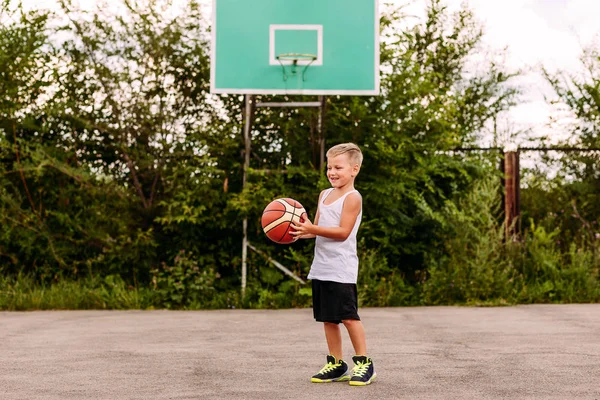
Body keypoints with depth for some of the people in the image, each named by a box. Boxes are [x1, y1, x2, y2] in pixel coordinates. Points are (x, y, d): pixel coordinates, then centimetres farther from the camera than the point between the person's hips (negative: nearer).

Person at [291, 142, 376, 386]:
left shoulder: (352, 197, -10)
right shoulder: (324, 194, 15)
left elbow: (343, 232, -17)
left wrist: (312, 229, -25)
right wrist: (301, 233, -5)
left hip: (342, 269, -8)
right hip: (321, 268, 8)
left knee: (348, 316, -7)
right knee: (328, 318, 10)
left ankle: (364, 363, 4)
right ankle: (336, 365, 18)